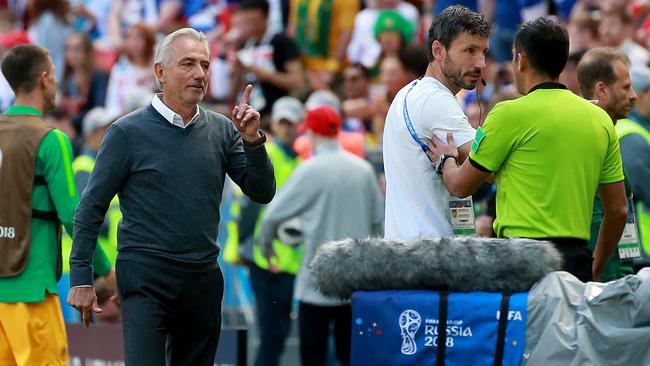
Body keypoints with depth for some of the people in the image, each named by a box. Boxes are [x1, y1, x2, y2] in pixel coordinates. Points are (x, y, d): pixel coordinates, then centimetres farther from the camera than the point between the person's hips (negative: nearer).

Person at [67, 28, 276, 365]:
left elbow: (263, 193, 5)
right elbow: (91, 208, -1)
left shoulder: (222, 130, 7)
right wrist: (81, 277, -5)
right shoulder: (128, 132, -4)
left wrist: (253, 141, -11)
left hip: (203, 278, 5)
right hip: (146, 277, -5)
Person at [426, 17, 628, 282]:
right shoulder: (600, 119, 11)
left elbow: (461, 185, 4)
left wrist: (445, 160, 27)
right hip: (577, 259, 6)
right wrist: (594, 270, 28)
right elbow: (618, 210, 15)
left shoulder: (512, 114, -6)